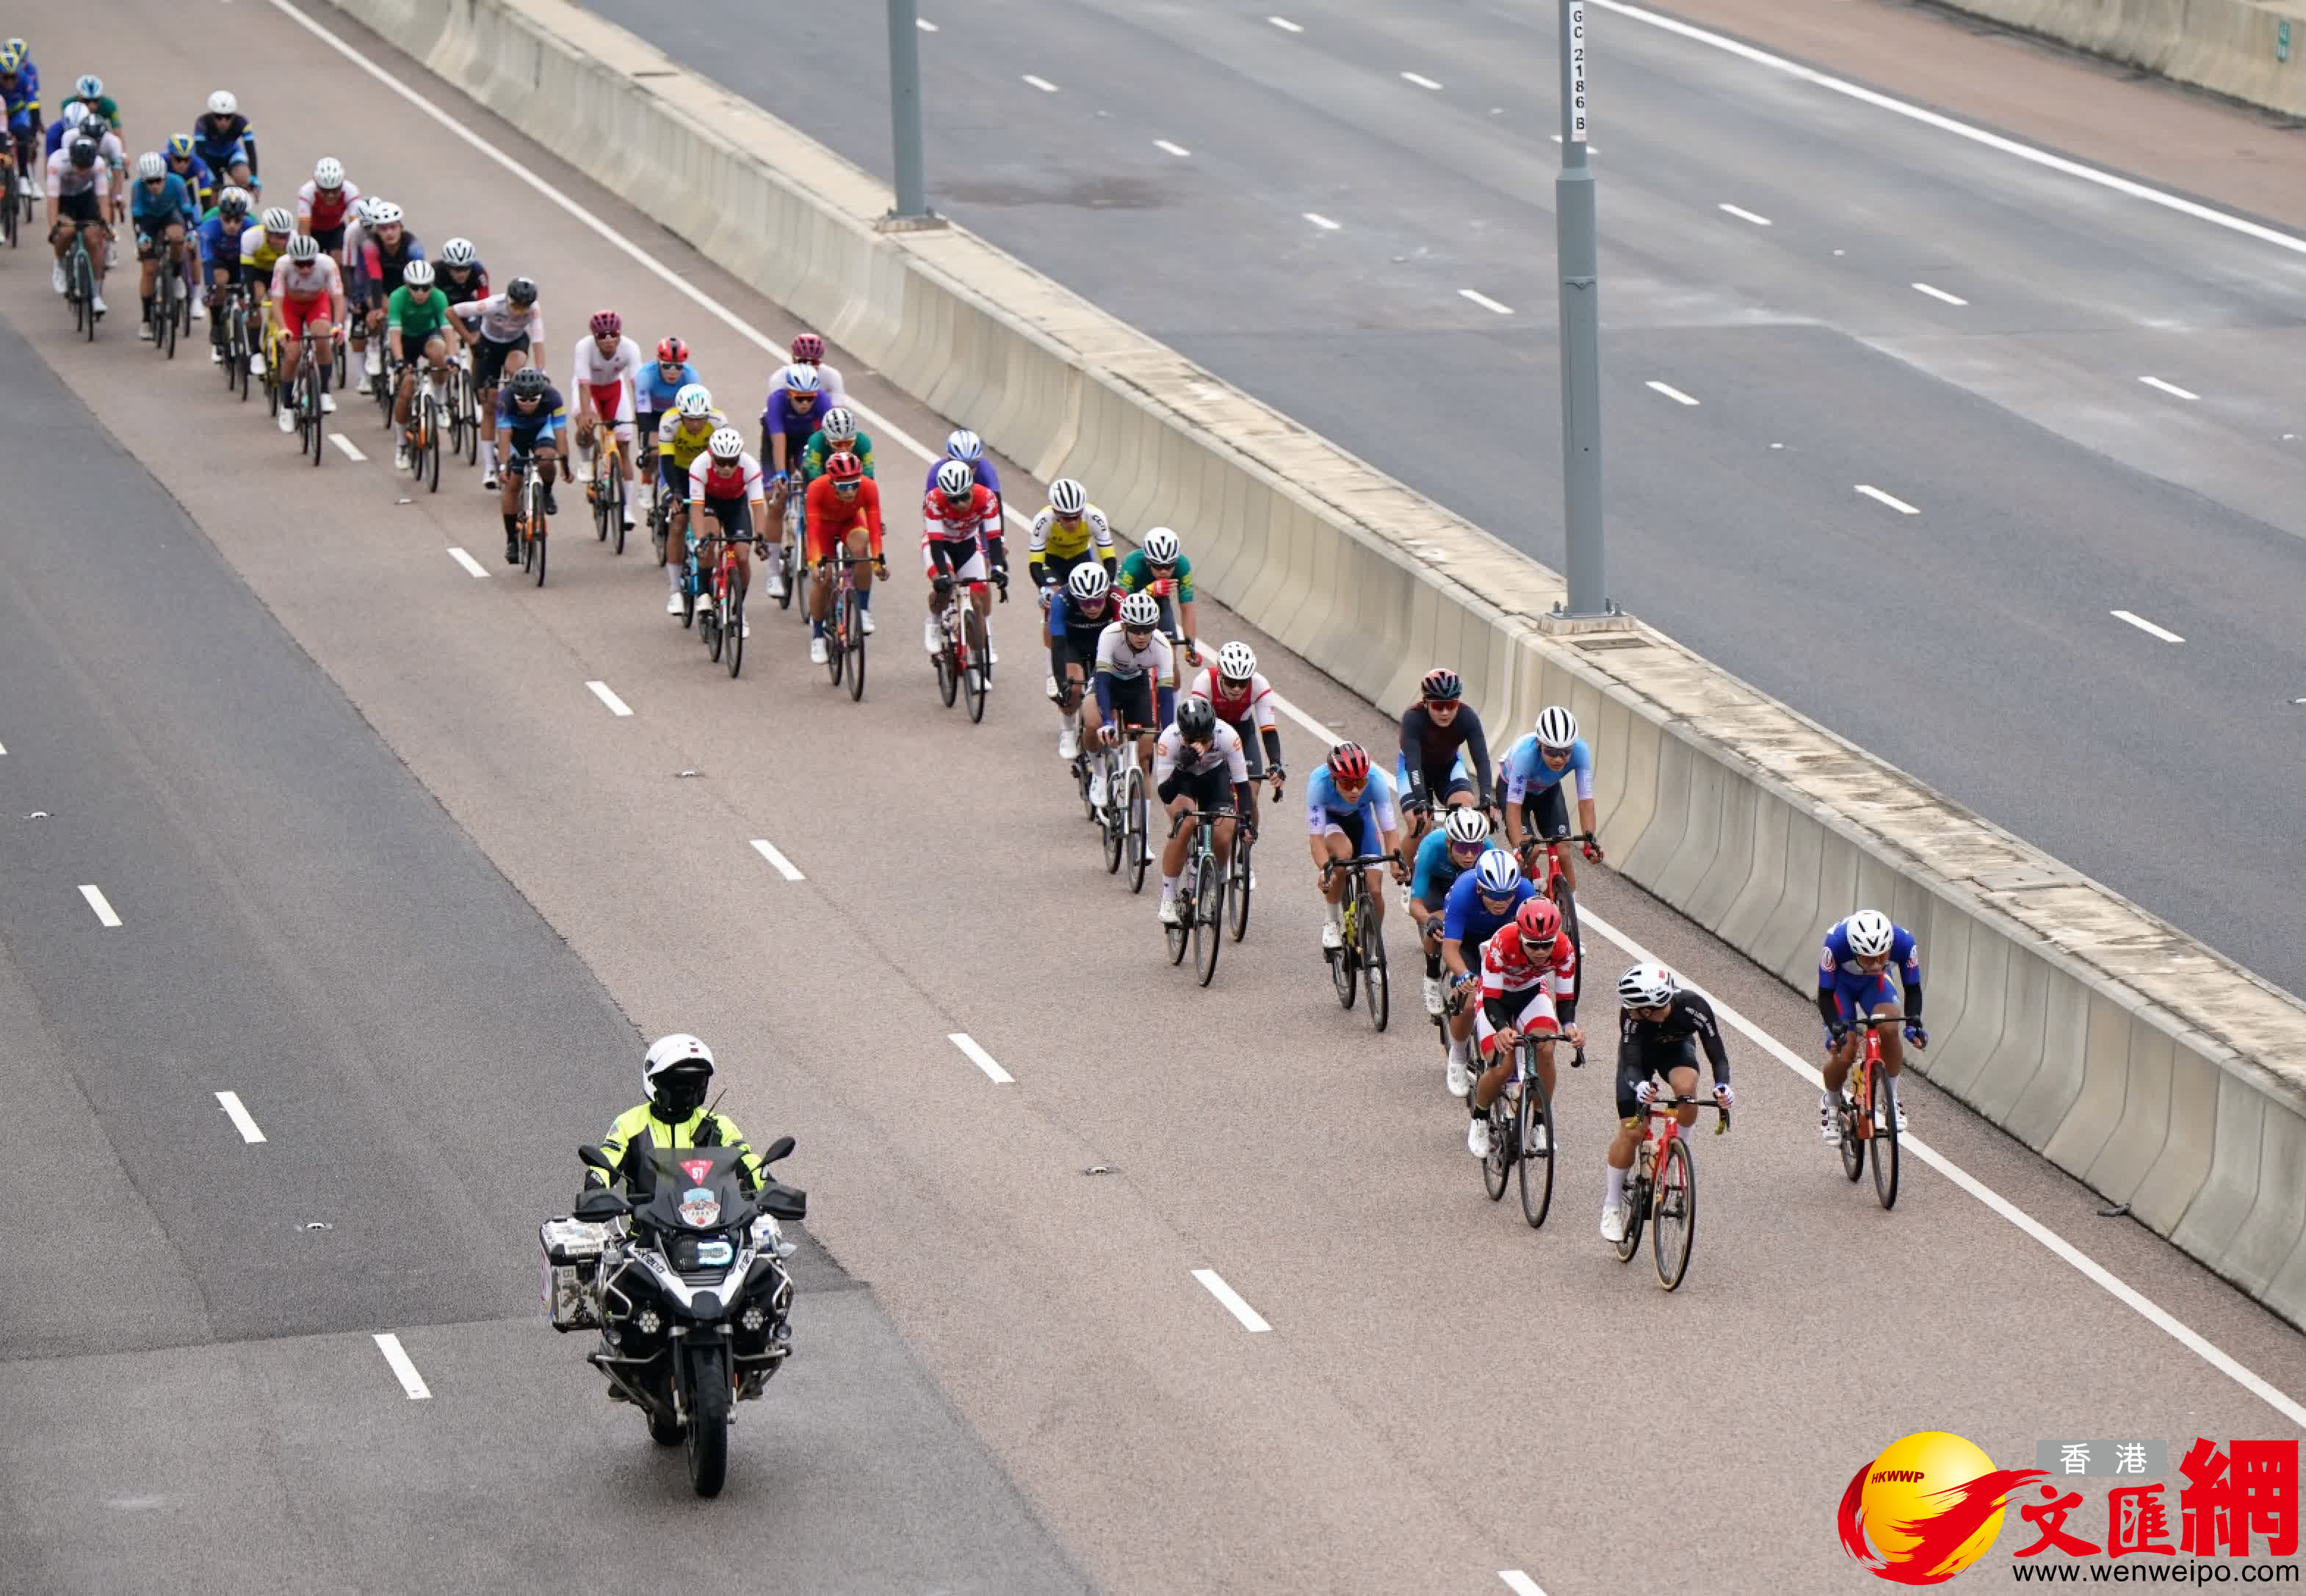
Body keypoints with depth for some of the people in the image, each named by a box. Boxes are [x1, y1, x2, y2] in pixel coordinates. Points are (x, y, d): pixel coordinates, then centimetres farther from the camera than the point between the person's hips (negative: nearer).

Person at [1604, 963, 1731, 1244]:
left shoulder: (1693, 1006, -37)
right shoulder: (1631, 1015, -37)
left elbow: (1717, 1055, -34)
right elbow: (1631, 1064, -38)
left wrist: (1722, 1086, -54)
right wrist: (1639, 1085, -62)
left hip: (1677, 1047, 1)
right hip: (1640, 1052, -1)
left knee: (1685, 1086, -35)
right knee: (1632, 1130, -12)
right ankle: (1612, 1207, 5)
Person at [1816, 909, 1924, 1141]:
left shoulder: (1904, 942, -35)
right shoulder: (1836, 942, -41)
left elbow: (1912, 989, -20)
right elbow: (1825, 995, -29)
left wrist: (1914, 1023, -38)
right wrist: (1836, 1028, -45)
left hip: (1875, 983, 1)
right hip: (1839, 983, -1)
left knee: (1889, 1030, -28)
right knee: (1843, 1056, -15)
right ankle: (1831, 1104, 18)